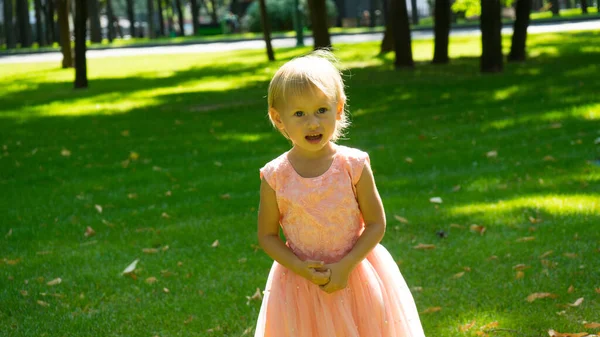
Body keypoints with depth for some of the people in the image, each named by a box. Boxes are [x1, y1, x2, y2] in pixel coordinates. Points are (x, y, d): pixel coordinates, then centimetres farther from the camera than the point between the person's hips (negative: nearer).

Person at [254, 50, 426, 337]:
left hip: (356, 277, 0)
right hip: (301, 284, 0)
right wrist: (300, 267, -17)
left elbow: (376, 224, -7)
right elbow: (267, 235, -2)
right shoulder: (275, 177, -11)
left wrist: (345, 266, -17)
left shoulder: (353, 165, -12)